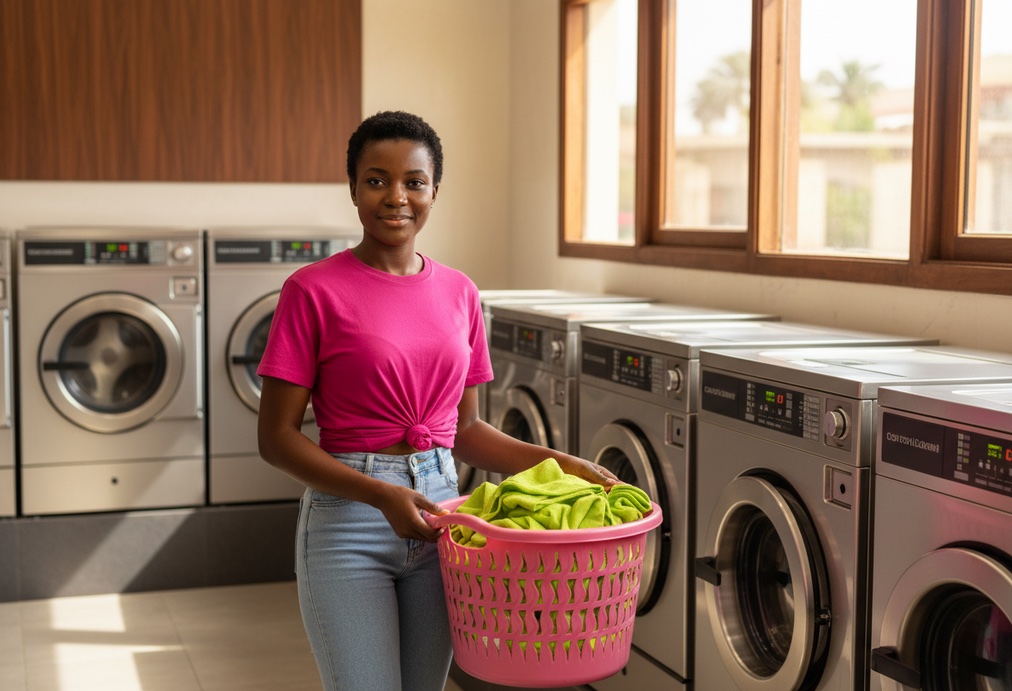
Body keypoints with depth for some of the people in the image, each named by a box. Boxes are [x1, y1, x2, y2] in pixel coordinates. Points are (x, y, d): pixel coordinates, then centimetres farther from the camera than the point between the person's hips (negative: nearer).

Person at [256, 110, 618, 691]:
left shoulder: (459, 293, 7)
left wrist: (555, 462, 0)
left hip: (439, 508, 5)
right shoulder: (314, 290, -8)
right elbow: (276, 436, -9)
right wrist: (382, 495, -19)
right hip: (348, 520, -4)